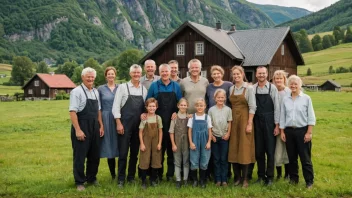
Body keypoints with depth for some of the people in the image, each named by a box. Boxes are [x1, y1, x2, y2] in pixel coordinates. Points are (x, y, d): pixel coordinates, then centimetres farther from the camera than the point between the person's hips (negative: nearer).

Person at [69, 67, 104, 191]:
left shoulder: (96, 92, 11)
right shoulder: (77, 91, -10)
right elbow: (72, 111, -15)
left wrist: (101, 126, 11)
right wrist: (78, 130, -19)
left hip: (94, 128, 7)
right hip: (81, 128, -7)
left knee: (95, 155, 13)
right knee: (80, 156, 3)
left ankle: (92, 179, 29)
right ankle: (79, 182, 15)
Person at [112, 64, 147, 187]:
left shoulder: (144, 89, 8)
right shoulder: (123, 87, -2)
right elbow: (116, 106, -5)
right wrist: (118, 123, -11)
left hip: (139, 125, 4)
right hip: (125, 124, -4)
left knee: (135, 152, 10)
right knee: (123, 152, -1)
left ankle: (131, 176, 23)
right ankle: (121, 178, 10)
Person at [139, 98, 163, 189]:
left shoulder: (158, 118, 2)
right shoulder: (144, 118, -3)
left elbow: (160, 132, 4)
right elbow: (140, 132, -2)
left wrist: (159, 143, -2)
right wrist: (142, 144, -7)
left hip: (155, 143, 2)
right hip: (146, 143, -2)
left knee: (156, 161, 6)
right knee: (144, 161, -1)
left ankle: (153, 180, 20)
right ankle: (143, 181, 9)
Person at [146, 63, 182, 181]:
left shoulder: (176, 86, 7)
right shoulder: (154, 86, 4)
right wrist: (145, 113, -7)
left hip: (172, 121, 1)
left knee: (171, 148, 5)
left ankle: (171, 173, 16)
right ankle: (158, 173, 15)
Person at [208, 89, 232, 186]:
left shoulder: (228, 109, 0)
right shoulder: (211, 110, -1)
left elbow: (229, 123, 2)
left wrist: (228, 134, -7)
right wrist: (211, 135, -7)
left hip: (224, 137, 0)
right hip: (214, 137, 0)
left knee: (224, 159, 3)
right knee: (216, 159, 6)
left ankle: (224, 180, 9)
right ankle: (218, 179, 12)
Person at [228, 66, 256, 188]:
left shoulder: (249, 88, -4)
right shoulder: (231, 89, 10)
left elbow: (252, 107, -9)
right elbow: (230, 105, 10)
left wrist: (249, 123, -14)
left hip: (244, 119, -5)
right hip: (233, 120, 5)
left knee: (244, 148, -2)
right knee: (234, 148, 5)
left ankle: (245, 178, 5)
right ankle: (237, 177, 15)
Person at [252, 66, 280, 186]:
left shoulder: (272, 88, -4)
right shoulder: (253, 89, 3)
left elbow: (276, 107, -4)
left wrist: (277, 125, -7)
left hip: (269, 121, -3)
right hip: (257, 122, 3)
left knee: (270, 150, 3)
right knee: (258, 150, 10)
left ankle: (270, 177, 13)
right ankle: (261, 175, 23)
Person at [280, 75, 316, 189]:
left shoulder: (306, 98, -2)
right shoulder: (285, 99, 6)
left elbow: (311, 117, -3)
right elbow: (282, 117, 10)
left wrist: (309, 132, -9)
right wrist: (282, 132, 5)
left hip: (302, 130, -3)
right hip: (289, 131, 3)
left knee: (305, 158, 0)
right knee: (292, 157, 11)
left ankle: (309, 181, 9)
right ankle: (293, 178, 23)